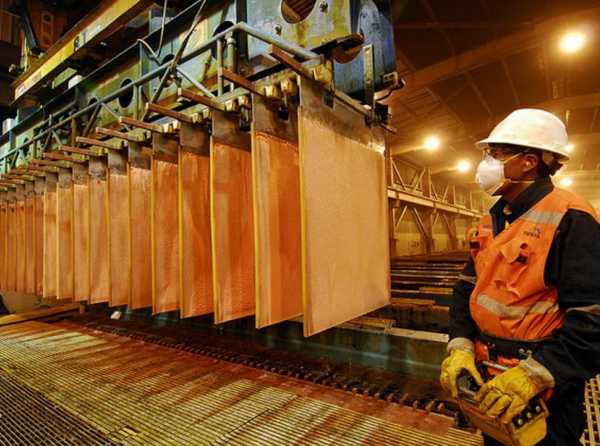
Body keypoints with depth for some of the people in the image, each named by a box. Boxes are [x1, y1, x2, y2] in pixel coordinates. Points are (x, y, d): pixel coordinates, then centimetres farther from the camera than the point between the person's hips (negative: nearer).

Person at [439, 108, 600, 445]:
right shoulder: (493, 221, 5)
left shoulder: (570, 219, -19)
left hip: (543, 391, -7)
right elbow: (468, 288, 5)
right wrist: (461, 345, -6)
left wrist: (534, 374, -28)